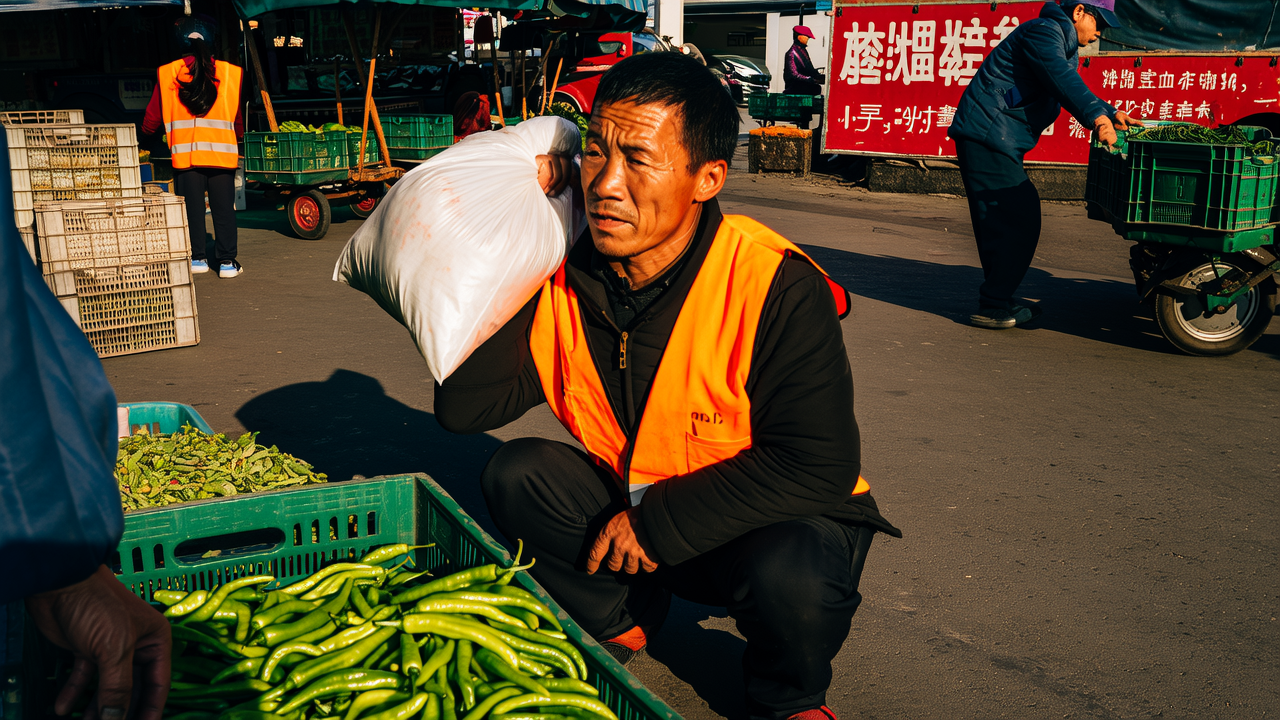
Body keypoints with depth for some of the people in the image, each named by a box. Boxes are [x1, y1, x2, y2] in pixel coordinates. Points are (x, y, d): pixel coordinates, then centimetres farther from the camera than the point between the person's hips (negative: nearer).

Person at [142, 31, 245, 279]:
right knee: (223, 207, 4)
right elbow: (238, 119, 13)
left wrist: (148, 132, 33)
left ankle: (197, 258, 13)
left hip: (185, 153, 0)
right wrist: (238, 137, 33)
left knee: (192, 206, 9)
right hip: (223, 152, 0)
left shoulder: (168, 75, 3)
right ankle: (227, 261, 5)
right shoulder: (230, 74, 4)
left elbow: (153, 117, 11)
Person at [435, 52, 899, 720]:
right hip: (629, 507, 5)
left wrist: (660, 522, -26)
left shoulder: (778, 286, -27)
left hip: (771, 520, -4)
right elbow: (464, 408, -15)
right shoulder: (564, 275, -12)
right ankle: (620, 623, 9)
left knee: (790, 575, -36)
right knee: (514, 474, -15)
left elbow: (818, 468, -27)